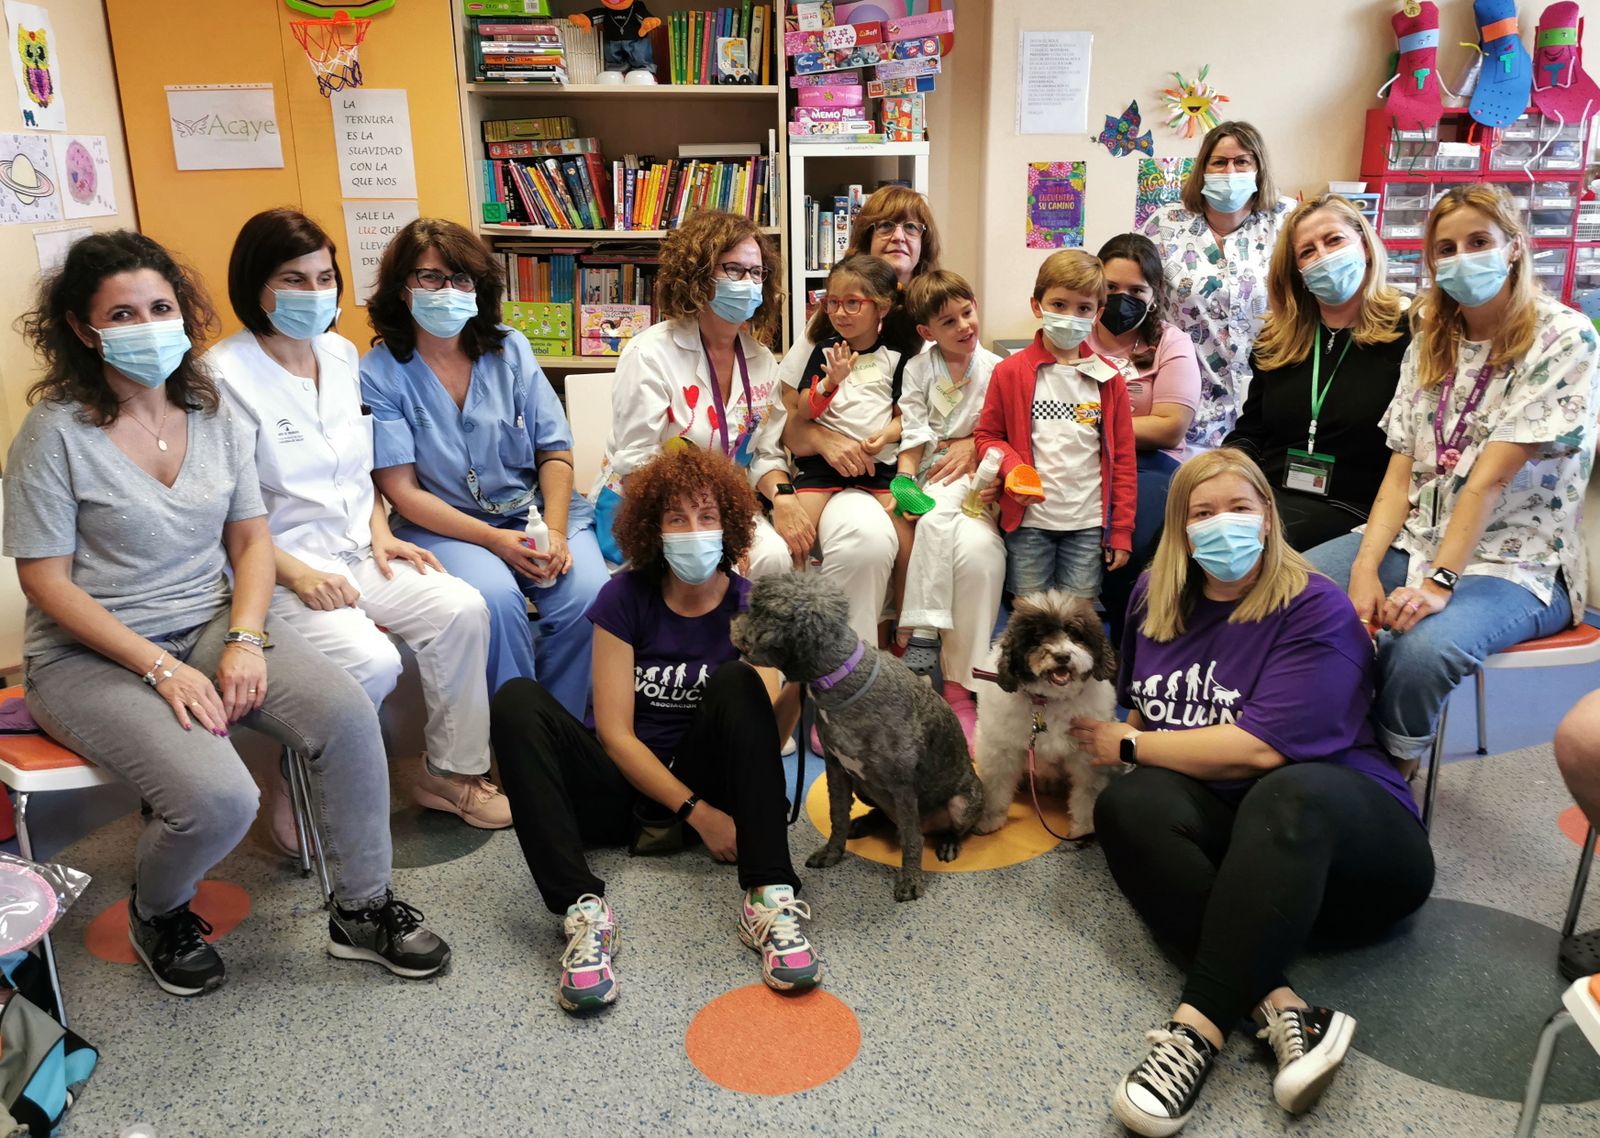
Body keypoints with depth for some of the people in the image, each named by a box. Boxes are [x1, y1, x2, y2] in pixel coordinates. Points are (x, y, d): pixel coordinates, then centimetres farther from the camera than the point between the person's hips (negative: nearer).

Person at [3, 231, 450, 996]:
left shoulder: (212, 414, 5)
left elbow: (251, 538, 6)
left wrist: (245, 640, -11)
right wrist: (162, 669, -19)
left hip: (211, 624, 5)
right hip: (92, 654, -4)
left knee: (346, 712, -21)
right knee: (218, 798, -27)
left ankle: (363, 909, -2)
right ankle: (156, 912, 10)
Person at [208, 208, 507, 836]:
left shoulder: (342, 354, 11)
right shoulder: (224, 374, -10)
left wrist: (380, 534, 4)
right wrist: (296, 573, -21)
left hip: (357, 549, 6)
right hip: (276, 566, -6)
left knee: (463, 610, -17)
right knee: (371, 660, -29)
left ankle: (449, 771, 1)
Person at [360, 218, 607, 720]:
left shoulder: (510, 349, 6)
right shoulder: (379, 373, -3)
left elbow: (555, 452, 5)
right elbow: (402, 490, -6)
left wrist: (556, 533, -12)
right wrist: (495, 540, -16)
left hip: (537, 509, 3)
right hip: (445, 524, -2)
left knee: (587, 595, -24)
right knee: (495, 600, -32)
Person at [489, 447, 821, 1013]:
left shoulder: (748, 604, -3)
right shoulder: (625, 597, -5)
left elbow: (769, 733, -14)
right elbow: (615, 733, -10)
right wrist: (696, 812, -19)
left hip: (703, 777, 0)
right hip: (622, 785, 0)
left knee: (738, 681, -26)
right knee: (517, 701, -23)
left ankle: (768, 899, -35)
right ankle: (583, 908, -37)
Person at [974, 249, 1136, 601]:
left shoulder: (1109, 379, 6)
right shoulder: (1010, 372, 1)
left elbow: (1123, 458, 7)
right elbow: (988, 435, 7)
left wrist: (1121, 530, 4)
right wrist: (1012, 468, -14)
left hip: (1089, 524, 1)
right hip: (1028, 520, -1)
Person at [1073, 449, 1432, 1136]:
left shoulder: (1316, 610, -9)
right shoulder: (1154, 599, 9)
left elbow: (1262, 748, -19)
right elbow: (1139, 707, 25)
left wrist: (1131, 746, -9)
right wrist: (1117, 744, 2)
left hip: (1351, 834, -4)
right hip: (1223, 830, 5)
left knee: (1288, 796, -39)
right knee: (1126, 804, -28)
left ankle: (1198, 1031, -42)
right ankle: (1280, 1009, -38)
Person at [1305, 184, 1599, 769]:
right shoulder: (1431, 341, 10)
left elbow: (1489, 479, -18)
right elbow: (1402, 471, 2)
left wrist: (1440, 581, -25)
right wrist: (1365, 567, -13)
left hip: (1516, 563, -6)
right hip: (1414, 539, 6)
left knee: (1423, 648, -36)